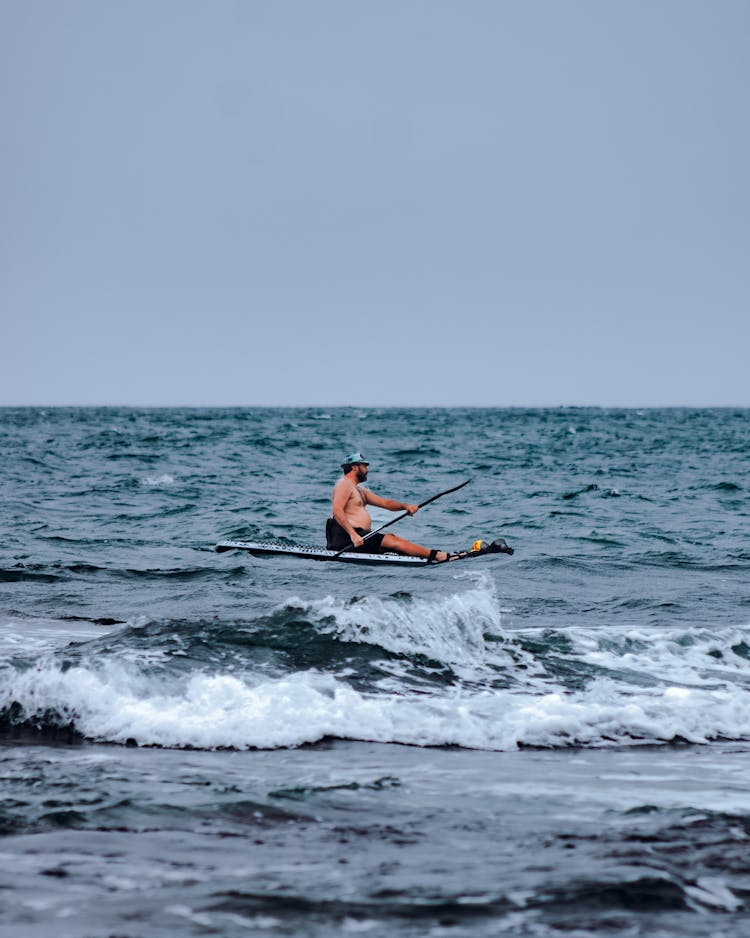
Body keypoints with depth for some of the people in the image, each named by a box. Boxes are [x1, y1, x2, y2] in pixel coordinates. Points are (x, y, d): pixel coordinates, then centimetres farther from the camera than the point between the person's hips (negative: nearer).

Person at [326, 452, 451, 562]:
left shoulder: (359, 490, 24)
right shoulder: (344, 484, -7)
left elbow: (385, 503, 19)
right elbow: (337, 511, -22)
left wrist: (405, 506, 1)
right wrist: (353, 534, -31)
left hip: (360, 535, 10)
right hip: (347, 536, -10)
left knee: (395, 539, -4)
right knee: (394, 542, -16)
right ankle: (435, 555, -21)